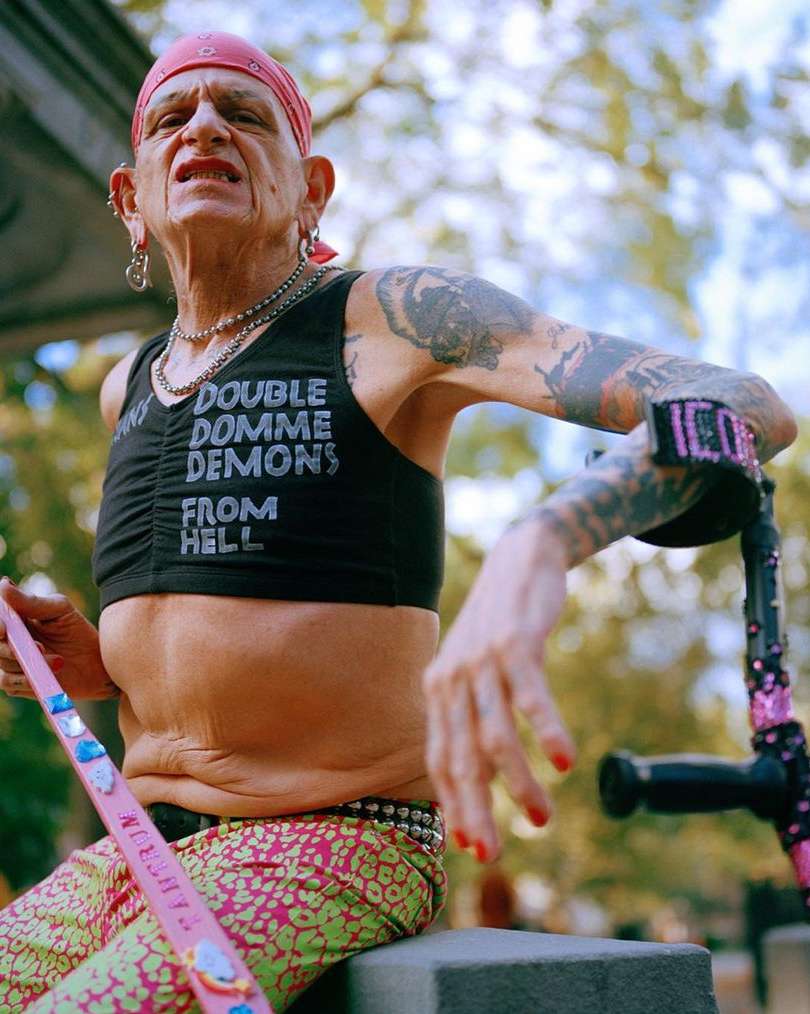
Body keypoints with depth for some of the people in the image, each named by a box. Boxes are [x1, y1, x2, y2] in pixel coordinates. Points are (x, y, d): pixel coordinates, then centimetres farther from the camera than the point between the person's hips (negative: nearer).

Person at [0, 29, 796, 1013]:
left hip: (334, 853, -6)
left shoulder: (394, 315, -7)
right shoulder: (128, 388, 13)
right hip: (138, 855, 7)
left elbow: (743, 407, -20)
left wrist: (539, 545, -40)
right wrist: (94, 662, 3)